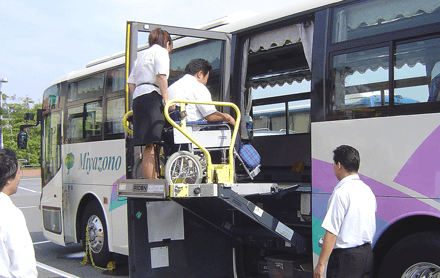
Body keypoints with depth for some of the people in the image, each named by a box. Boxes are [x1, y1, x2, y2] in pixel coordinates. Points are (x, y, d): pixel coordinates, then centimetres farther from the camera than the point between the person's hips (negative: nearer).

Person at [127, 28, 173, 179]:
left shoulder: (141, 55, 30)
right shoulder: (161, 51, 6)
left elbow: (131, 83, 24)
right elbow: (161, 76, -10)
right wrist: (166, 98, -13)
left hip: (138, 98, 8)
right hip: (152, 96, -8)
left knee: (149, 145, 5)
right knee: (152, 145, -14)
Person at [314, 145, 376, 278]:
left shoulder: (341, 192, -16)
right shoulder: (368, 190, 10)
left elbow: (331, 232, -19)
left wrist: (321, 264, -15)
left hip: (346, 257, -8)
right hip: (367, 253, 8)